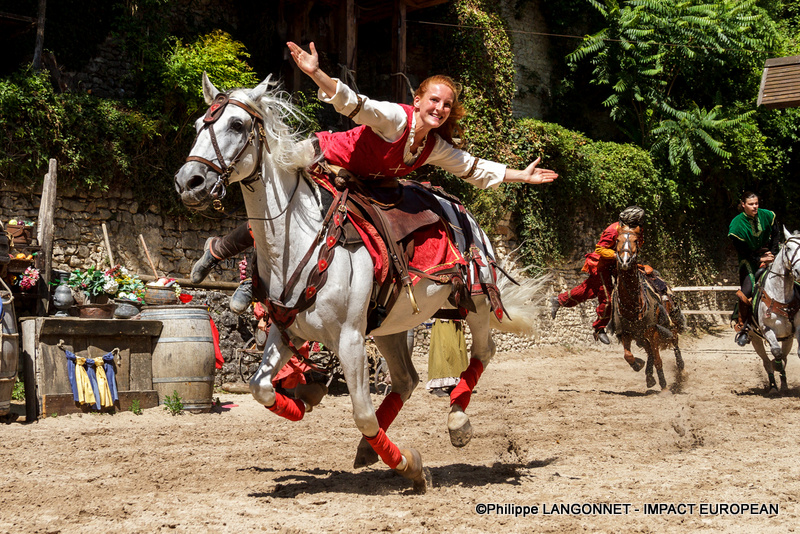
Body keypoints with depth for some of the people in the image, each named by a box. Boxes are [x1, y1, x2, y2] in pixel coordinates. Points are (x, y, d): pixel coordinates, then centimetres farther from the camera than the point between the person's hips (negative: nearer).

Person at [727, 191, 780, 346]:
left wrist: (772, 254, -7)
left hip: (767, 254, 4)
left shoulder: (766, 216, -4)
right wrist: (759, 260, -18)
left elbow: (775, 235, 5)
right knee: (746, 292, -18)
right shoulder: (737, 224, -15)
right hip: (749, 259, -4)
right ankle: (741, 327, -4)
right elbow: (742, 251, -13)